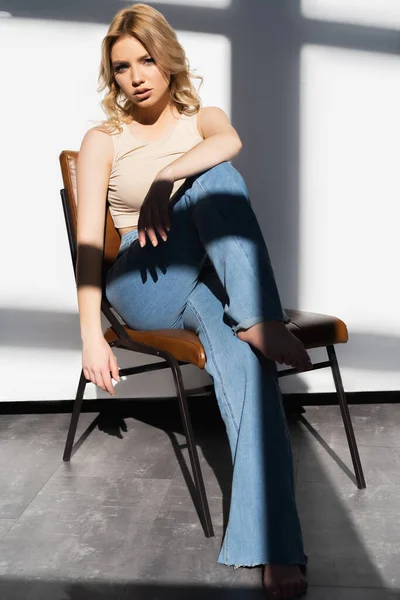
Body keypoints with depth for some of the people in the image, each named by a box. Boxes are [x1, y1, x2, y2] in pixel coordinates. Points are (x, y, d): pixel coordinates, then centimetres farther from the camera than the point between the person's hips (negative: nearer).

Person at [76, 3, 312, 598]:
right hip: (143, 289, -2)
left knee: (238, 345, -36)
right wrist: (91, 334, -13)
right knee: (216, 181, -31)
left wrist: (164, 181, -27)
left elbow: (230, 142, -12)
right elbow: (89, 238, -2)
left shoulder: (203, 119, 16)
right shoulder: (102, 140, 10)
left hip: (209, 283, 2)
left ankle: (274, 548, -38)